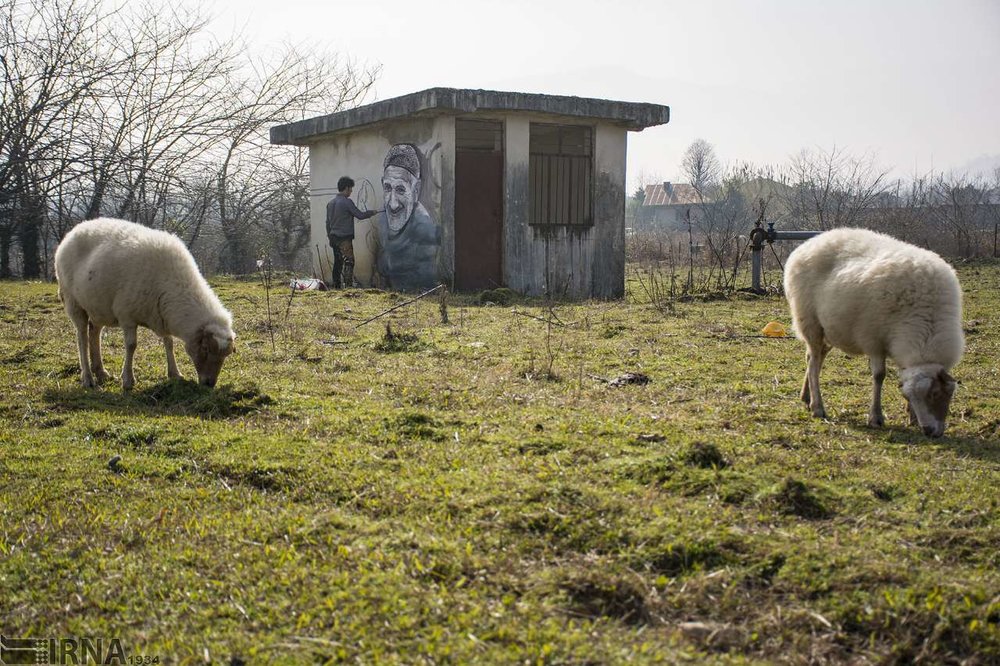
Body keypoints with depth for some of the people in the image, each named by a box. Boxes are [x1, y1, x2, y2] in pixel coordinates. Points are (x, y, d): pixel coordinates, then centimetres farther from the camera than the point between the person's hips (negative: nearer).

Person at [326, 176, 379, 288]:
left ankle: (337, 287, 11)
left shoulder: (331, 203, 13)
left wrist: (330, 237, 23)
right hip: (344, 238, -8)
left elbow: (328, 222, 17)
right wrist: (373, 212, 6)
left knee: (337, 262, 10)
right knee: (348, 262, -8)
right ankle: (348, 286, -15)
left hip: (334, 237, 8)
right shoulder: (347, 202, -12)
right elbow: (360, 215, -10)